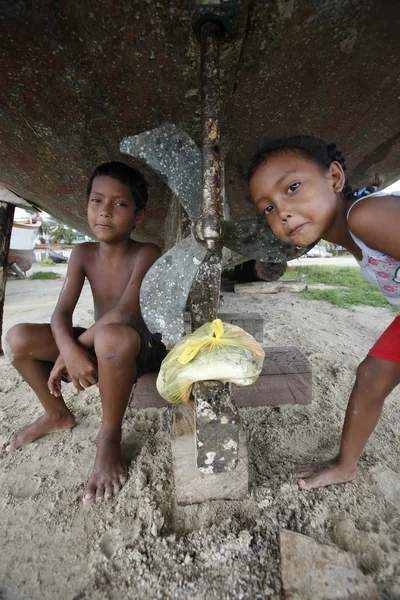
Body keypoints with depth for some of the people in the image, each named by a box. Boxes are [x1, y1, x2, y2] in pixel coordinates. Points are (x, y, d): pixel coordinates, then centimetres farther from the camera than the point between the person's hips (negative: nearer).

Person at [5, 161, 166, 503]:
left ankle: (110, 436, -11)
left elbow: (125, 312, -29)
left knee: (112, 337, -39)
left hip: (140, 348, -5)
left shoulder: (146, 254, -16)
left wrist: (74, 347, -22)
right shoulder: (83, 254, -1)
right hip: (97, 346, 6)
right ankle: (58, 414, 16)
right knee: (18, 338, -8)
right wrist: (69, 348, -28)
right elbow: (62, 314, -9)